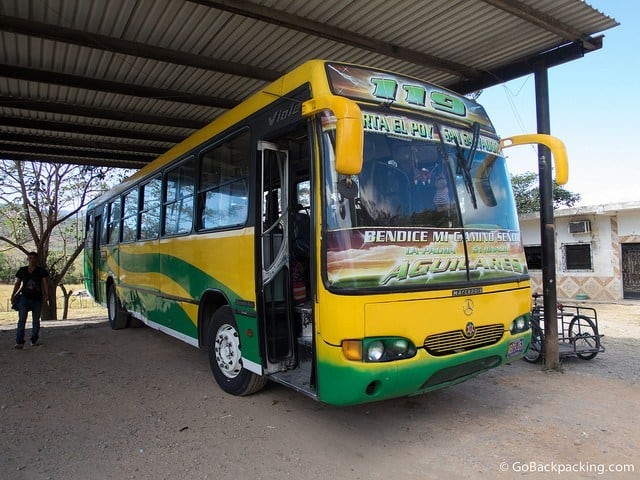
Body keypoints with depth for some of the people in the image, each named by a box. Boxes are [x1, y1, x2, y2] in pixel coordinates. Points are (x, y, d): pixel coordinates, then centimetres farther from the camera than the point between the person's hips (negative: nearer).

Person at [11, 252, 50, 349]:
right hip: (25, 297, 0)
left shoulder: (41, 271, 1)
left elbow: (45, 283, -4)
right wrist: (13, 295, 3)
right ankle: (19, 342, -10)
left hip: (37, 299, 0)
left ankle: (34, 340, 19)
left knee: (36, 320, 7)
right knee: (22, 320, -9)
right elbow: (18, 283, 12)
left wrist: (47, 294, -17)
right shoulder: (22, 270, 7)